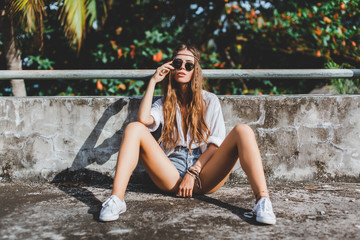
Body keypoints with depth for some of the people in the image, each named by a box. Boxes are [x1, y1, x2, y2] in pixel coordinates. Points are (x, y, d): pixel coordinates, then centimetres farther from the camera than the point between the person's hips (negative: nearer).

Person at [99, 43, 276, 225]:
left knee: (242, 131, -22)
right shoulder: (164, 104, 18)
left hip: (204, 174, 0)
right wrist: (153, 81, 3)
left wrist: (193, 172, -10)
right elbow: (143, 120, -6)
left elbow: (216, 144, 5)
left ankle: (262, 200, -36)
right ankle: (116, 199, -35)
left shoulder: (210, 101, 15)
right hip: (172, 177, 1)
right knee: (134, 128, -19)